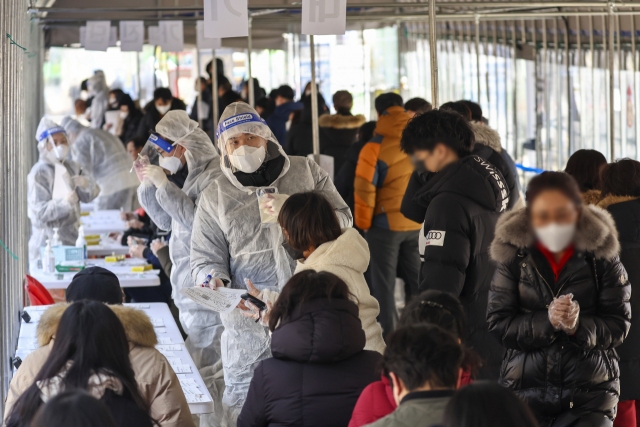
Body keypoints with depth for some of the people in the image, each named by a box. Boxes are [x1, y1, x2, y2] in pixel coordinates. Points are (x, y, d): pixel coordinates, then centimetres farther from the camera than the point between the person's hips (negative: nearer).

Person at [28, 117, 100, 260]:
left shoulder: (71, 167, 12)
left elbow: (90, 196, 8)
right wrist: (64, 203, -31)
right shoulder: (39, 173, -10)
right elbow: (40, 212, -17)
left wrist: (85, 183, -14)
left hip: (71, 237, 6)